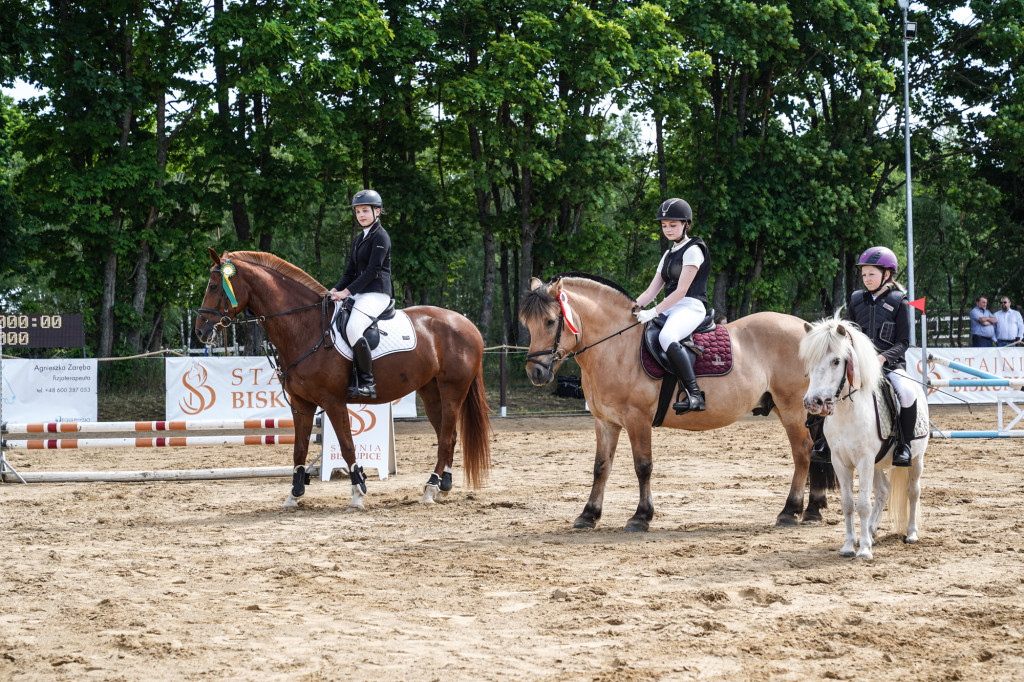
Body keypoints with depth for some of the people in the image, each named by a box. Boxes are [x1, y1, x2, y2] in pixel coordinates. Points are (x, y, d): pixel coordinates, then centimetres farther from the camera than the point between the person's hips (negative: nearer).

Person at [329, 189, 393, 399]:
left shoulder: (380, 237, -8)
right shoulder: (359, 239, 20)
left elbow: (372, 271, -16)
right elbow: (351, 271, 20)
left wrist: (347, 291, -19)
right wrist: (335, 290, 4)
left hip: (377, 293, -10)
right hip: (359, 293, 10)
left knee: (353, 328, -31)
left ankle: (367, 382, -25)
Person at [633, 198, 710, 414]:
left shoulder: (693, 250, -6)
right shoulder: (669, 254, 21)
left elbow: (681, 291, -15)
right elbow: (651, 291, 16)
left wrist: (653, 312, -22)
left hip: (691, 307, -10)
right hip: (671, 309, 10)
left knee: (666, 337, -38)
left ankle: (693, 393, -39)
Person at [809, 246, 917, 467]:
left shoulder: (899, 303, 3)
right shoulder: (856, 300, 14)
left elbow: (903, 342, -1)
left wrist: (883, 357, -18)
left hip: (889, 364, -3)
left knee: (907, 393, -33)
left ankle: (904, 445, -16)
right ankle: (822, 443, -8)